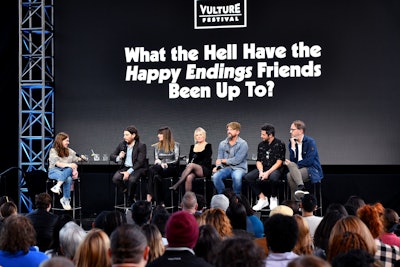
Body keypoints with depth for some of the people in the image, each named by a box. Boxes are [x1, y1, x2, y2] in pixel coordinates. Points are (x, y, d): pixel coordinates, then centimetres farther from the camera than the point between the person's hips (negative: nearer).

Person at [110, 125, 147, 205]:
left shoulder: (141, 146, -6)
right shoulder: (122, 144, 9)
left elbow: (140, 162, -14)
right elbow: (111, 156, 12)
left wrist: (129, 172, -25)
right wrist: (118, 158, -13)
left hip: (137, 168, -4)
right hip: (125, 167, 4)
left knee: (131, 179, -35)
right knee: (115, 178, -26)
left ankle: (130, 201, -12)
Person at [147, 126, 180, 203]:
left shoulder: (175, 145, 5)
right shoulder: (157, 146, 17)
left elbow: (176, 160, -3)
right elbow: (156, 160, 8)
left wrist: (166, 163, -17)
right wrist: (161, 163, -15)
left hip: (172, 169, -4)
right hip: (160, 168, 4)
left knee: (152, 169, -33)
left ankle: (150, 195, -33)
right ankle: (160, 202, -38)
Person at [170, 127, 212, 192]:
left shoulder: (208, 146, 4)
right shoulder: (193, 147, 18)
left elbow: (206, 160, -6)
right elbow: (190, 160, 14)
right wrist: (188, 165, -10)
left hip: (205, 170, -4)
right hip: (194, 170, 4)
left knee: (191, 165, -34)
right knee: (189, 177, -32)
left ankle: (177, 185, -37)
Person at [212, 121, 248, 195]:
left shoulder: (243, 144, -4)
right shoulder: (222, 144, 12)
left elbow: (237, 160, -11)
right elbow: (219, 159, 9)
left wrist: (223, 160, -1)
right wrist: (217, 167, -14)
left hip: (238, 168, -4)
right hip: (225, 168, 4)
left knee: (236, 177, -39)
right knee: (215, 176, -28)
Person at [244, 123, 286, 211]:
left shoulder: (279, 144, -5)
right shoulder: (261, 145, 11)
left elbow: (279, 163, -11)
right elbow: (258, 161, 11)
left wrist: (268, 172, -21)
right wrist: (261, 172, -10)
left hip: (275, 169, -5)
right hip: (263, 168, 5)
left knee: (273, 177, -40)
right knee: (248, 177, -21)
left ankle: (273, 198, -12)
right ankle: (262, 198, -10)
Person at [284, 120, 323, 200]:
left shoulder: (310, 142, -7)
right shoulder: (292, 143, 11)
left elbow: (309, 161, -14)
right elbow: (292, 160, 3)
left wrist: (291, 164, -8)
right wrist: (293, 146, -6)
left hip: (312, 170, -5)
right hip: (298, 169, 5)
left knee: (290, 175, -29)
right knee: (291, 165, -29)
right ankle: (301, 188, -42)